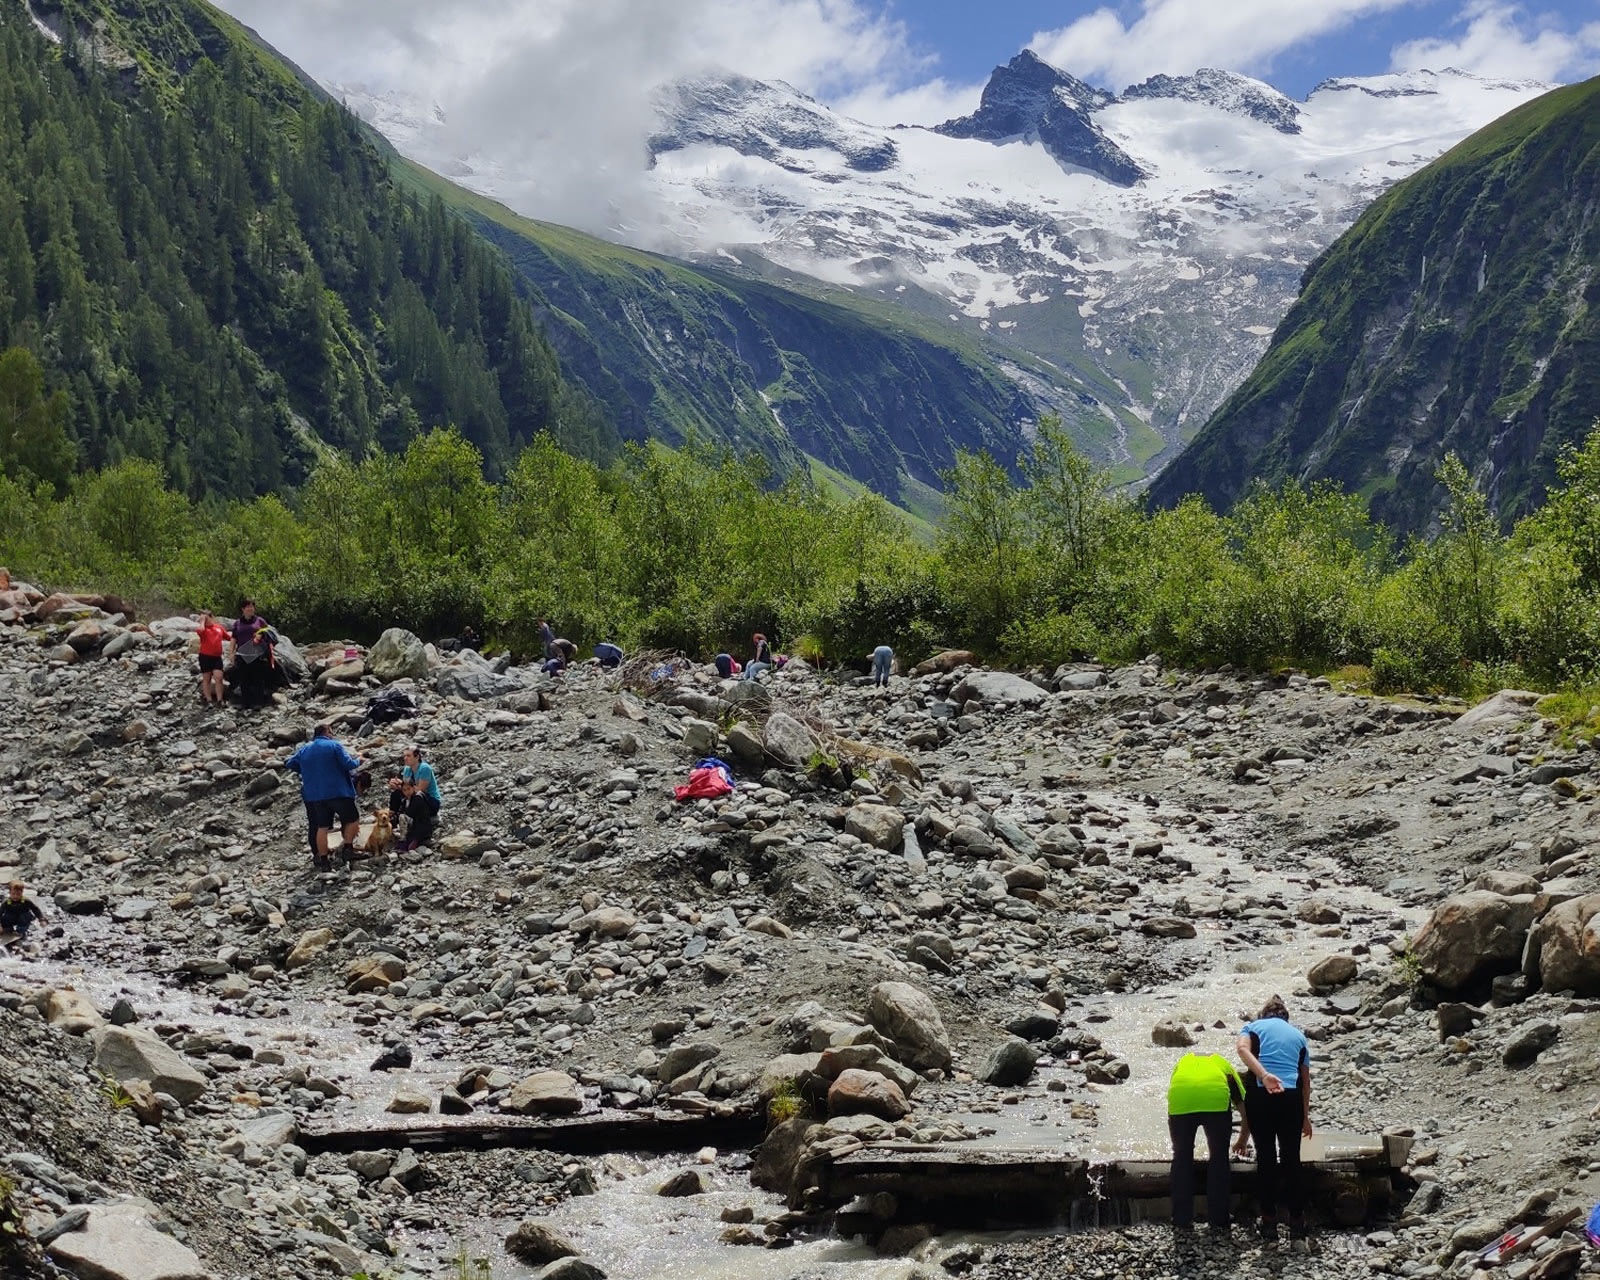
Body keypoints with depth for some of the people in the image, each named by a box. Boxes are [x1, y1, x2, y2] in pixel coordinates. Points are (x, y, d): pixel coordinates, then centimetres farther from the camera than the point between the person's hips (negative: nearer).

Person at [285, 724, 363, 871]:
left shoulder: (304, 749, 11)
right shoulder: (334, 745, -5)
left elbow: (289, 764, 16)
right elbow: (348, 764, -11)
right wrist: (358, 760, 9)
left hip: (315, 796, 5)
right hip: (338, 793, -5)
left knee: (322, 827, 9)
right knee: (353, 819, 10)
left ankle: (323, 859, 6)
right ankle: (348, 848, 2)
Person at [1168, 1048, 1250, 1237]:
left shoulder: (1183, 1062, 41)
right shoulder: (1223, 1065, 39)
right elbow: (1245, 1108, 41)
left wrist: (1178, 1142, 57)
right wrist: (1242, 1142, 58)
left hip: (1181, 1097, 1)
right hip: (1216, 1098, -1)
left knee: (1181, 1158, 18)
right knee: (1218, 1159, 16)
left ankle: (1182, 1222, 23)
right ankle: (1218, 1224, 19)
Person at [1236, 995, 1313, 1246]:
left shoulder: (1254, 1027, 17)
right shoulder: (1298, 1035, 24)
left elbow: (1243, 1049, -7)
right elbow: (1306, 1079, 23)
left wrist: (1264, 1075, -21)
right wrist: (1306, 1117, 30)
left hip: (1261, 1093, -1)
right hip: (1292, 1095, 1)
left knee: (1265, 1159, 7)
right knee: (1291, 1160, 7)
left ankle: (1269, 1224, 8)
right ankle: (1297, 1227, 5)